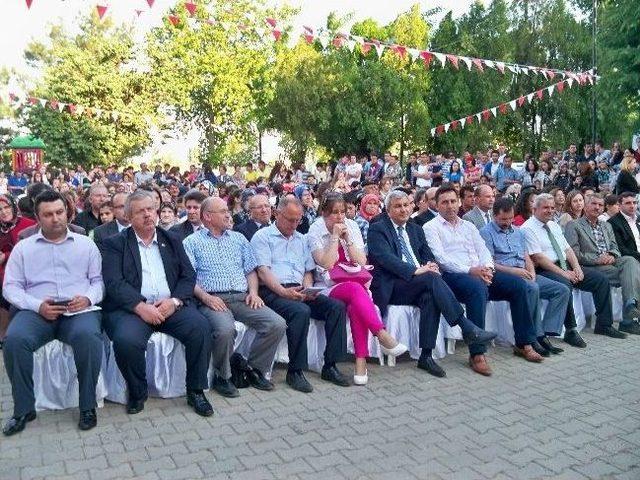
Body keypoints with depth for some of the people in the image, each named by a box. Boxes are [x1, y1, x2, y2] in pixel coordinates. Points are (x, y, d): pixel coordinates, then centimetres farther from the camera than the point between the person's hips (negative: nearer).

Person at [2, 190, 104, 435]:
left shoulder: (86, 244, 15)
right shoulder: (23, 248, 15)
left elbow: (98, 280, 12)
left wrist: (88, 298, -10)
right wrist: (37, 305, -10)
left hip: (79, 310, -1)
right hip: (37, 311, 1)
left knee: (88, 336, -34)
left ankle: (88, 406, -17)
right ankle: (24, 408, -10)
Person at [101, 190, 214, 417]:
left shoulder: (172, 240, 18)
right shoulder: (115, 243, 9)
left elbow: (188, 276, 10)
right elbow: (114, 283, -5)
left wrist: (174, 301, -10)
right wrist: (141, 307, -19)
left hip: (170, 306, 2)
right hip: (132, 307, -2)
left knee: (201, 327, -24)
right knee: (126, 340, -32)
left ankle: (196, 391, -4)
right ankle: (137, 393, -2)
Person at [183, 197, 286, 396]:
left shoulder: (239, 238, 23)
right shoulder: (192, 242, 9)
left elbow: (251, 270, 21)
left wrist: (253, 291, 2)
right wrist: (205, 296, -17)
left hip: (242, 298, 5)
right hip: (212, 299, -4)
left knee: (277, 324, -18)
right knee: (225, 329, -36)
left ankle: (255, 370, 3)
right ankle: (222, 376, -7)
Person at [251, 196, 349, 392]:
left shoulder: (301, 239, 24)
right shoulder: (262, 236, 4)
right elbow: (263, 271, -8)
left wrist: (308, 289, -2)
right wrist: (283, 291, -22)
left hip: (299, 292, 6)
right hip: (273, 292, -6)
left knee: (337, 306, -16)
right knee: (301, 311, -35)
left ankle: (330, 366, -11)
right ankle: (295, 371, -21)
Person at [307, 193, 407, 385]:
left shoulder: (351, 226, 9)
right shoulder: (315, 232, -1)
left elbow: (362, 262, 2)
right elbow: (326, 265, -13)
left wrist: (347, 238, -7)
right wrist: (335, 237, -13)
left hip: (356, 282, 3)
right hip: (329, 287, -3)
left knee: (355, 306, -33)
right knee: (355, 289, -36)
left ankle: (361, 361, -34)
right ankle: (383, 336, -38)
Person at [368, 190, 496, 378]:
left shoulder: (415, 229, 22)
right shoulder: (377, 229, 1)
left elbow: (428, 255, 17)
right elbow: (386, 258, -14)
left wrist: (430, 265, -9)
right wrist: (415, 270, -25)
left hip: (416, 285, 5)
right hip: (391, 287, -5)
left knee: (430, 296, -31)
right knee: (432, 278, -30)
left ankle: (426, 355, -26)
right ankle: (467, 329, -29)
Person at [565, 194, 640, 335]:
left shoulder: (607, 226, 28)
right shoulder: (573, 226, 5)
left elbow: (615, 248, 20)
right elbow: (574, 253, -6)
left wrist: (612, 255, -5)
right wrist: (597, 259, -15)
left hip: (610, 262, 6)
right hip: (590, 268, -6)